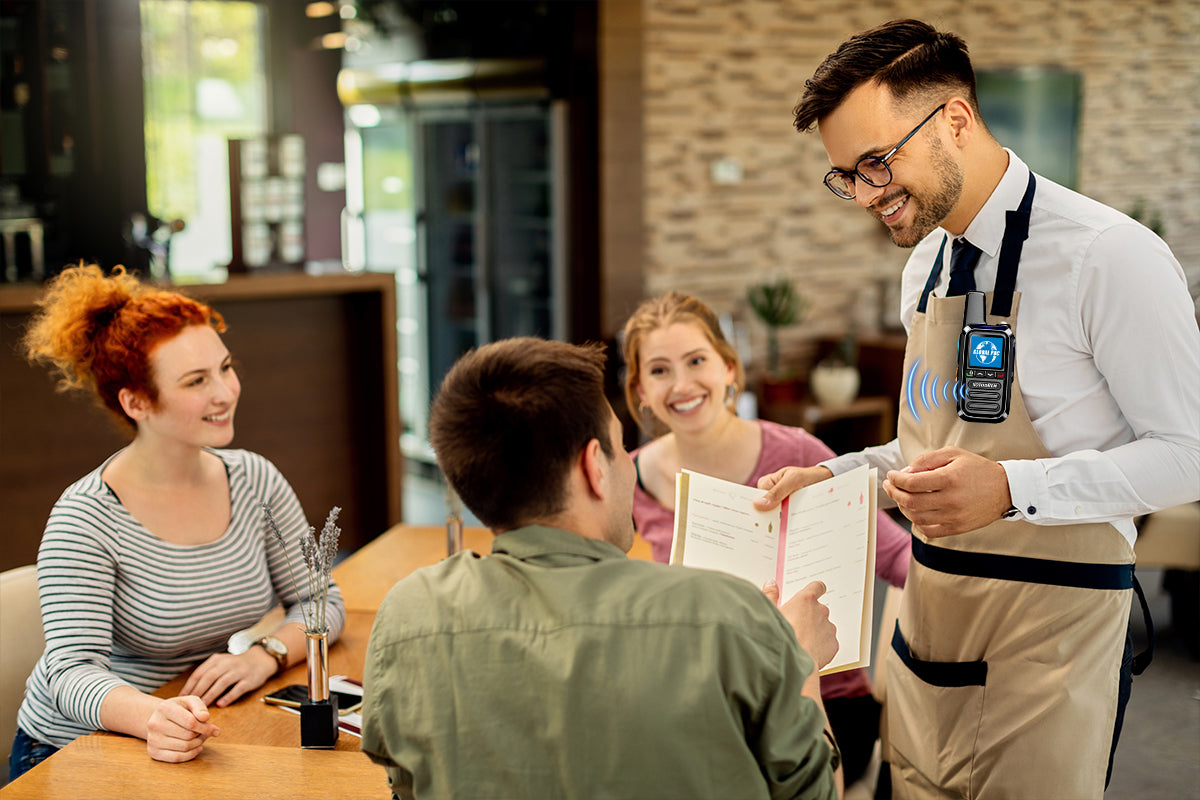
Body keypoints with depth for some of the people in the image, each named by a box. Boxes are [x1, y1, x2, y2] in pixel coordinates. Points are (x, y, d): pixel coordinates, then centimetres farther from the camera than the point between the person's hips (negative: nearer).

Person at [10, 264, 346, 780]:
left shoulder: (254, 481, 0)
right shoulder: (85, 520, -15)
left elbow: (321, 602, 6)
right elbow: (71, 673, -22)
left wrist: (266, 655, -14)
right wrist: (153, 718, -41)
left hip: (207, 741, 4)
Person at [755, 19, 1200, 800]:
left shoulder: (1110, 257, -15)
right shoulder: (925, 263, 10)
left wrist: (1012, 489, -26)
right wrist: (835, 477, 6)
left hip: (1047, 636, -7)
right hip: (928, 620, 7)